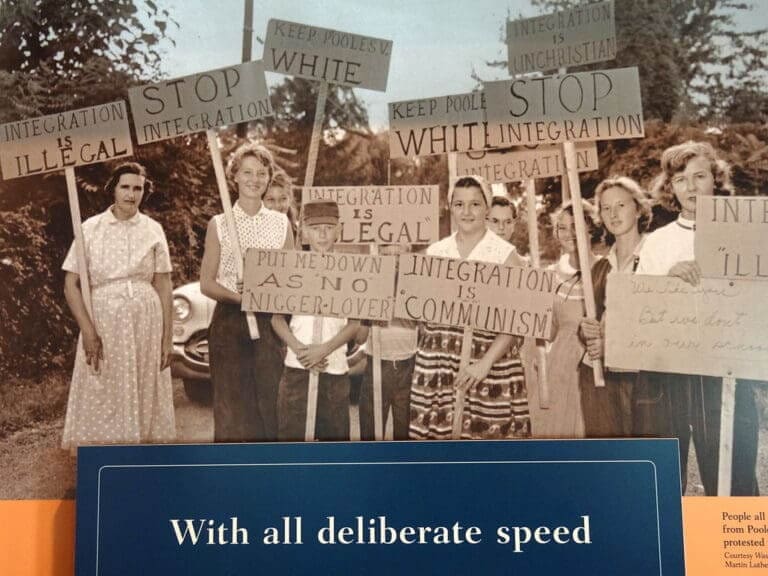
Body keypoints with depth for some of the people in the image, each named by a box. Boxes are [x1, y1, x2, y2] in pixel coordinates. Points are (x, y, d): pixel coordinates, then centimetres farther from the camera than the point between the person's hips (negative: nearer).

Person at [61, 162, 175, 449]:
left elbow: (164, 286, 5)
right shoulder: (91, 228, 0)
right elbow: (71, 285, -1)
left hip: (146, 324, 1)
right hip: (104, 323, -1)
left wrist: (167, 339, 1)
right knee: (102, 402, 4)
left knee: (145, 400, 7)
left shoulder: (153, 229, 4)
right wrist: (88, 331, -12)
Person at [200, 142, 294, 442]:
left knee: (270, 403, 2)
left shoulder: (281, 223, 8)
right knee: (232, 405, 1)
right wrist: (238, 295, -17)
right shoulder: (218, 224, 3)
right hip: (229, 322, -1)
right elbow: (206, 283, 1)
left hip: (270, 322, 2)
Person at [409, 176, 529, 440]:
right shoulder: (434, 252, 10)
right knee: (437, 433, 3)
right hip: (437, 361, 3)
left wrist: (486, 362, -18)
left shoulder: (505, 254, -1)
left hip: (489, 362, -3)